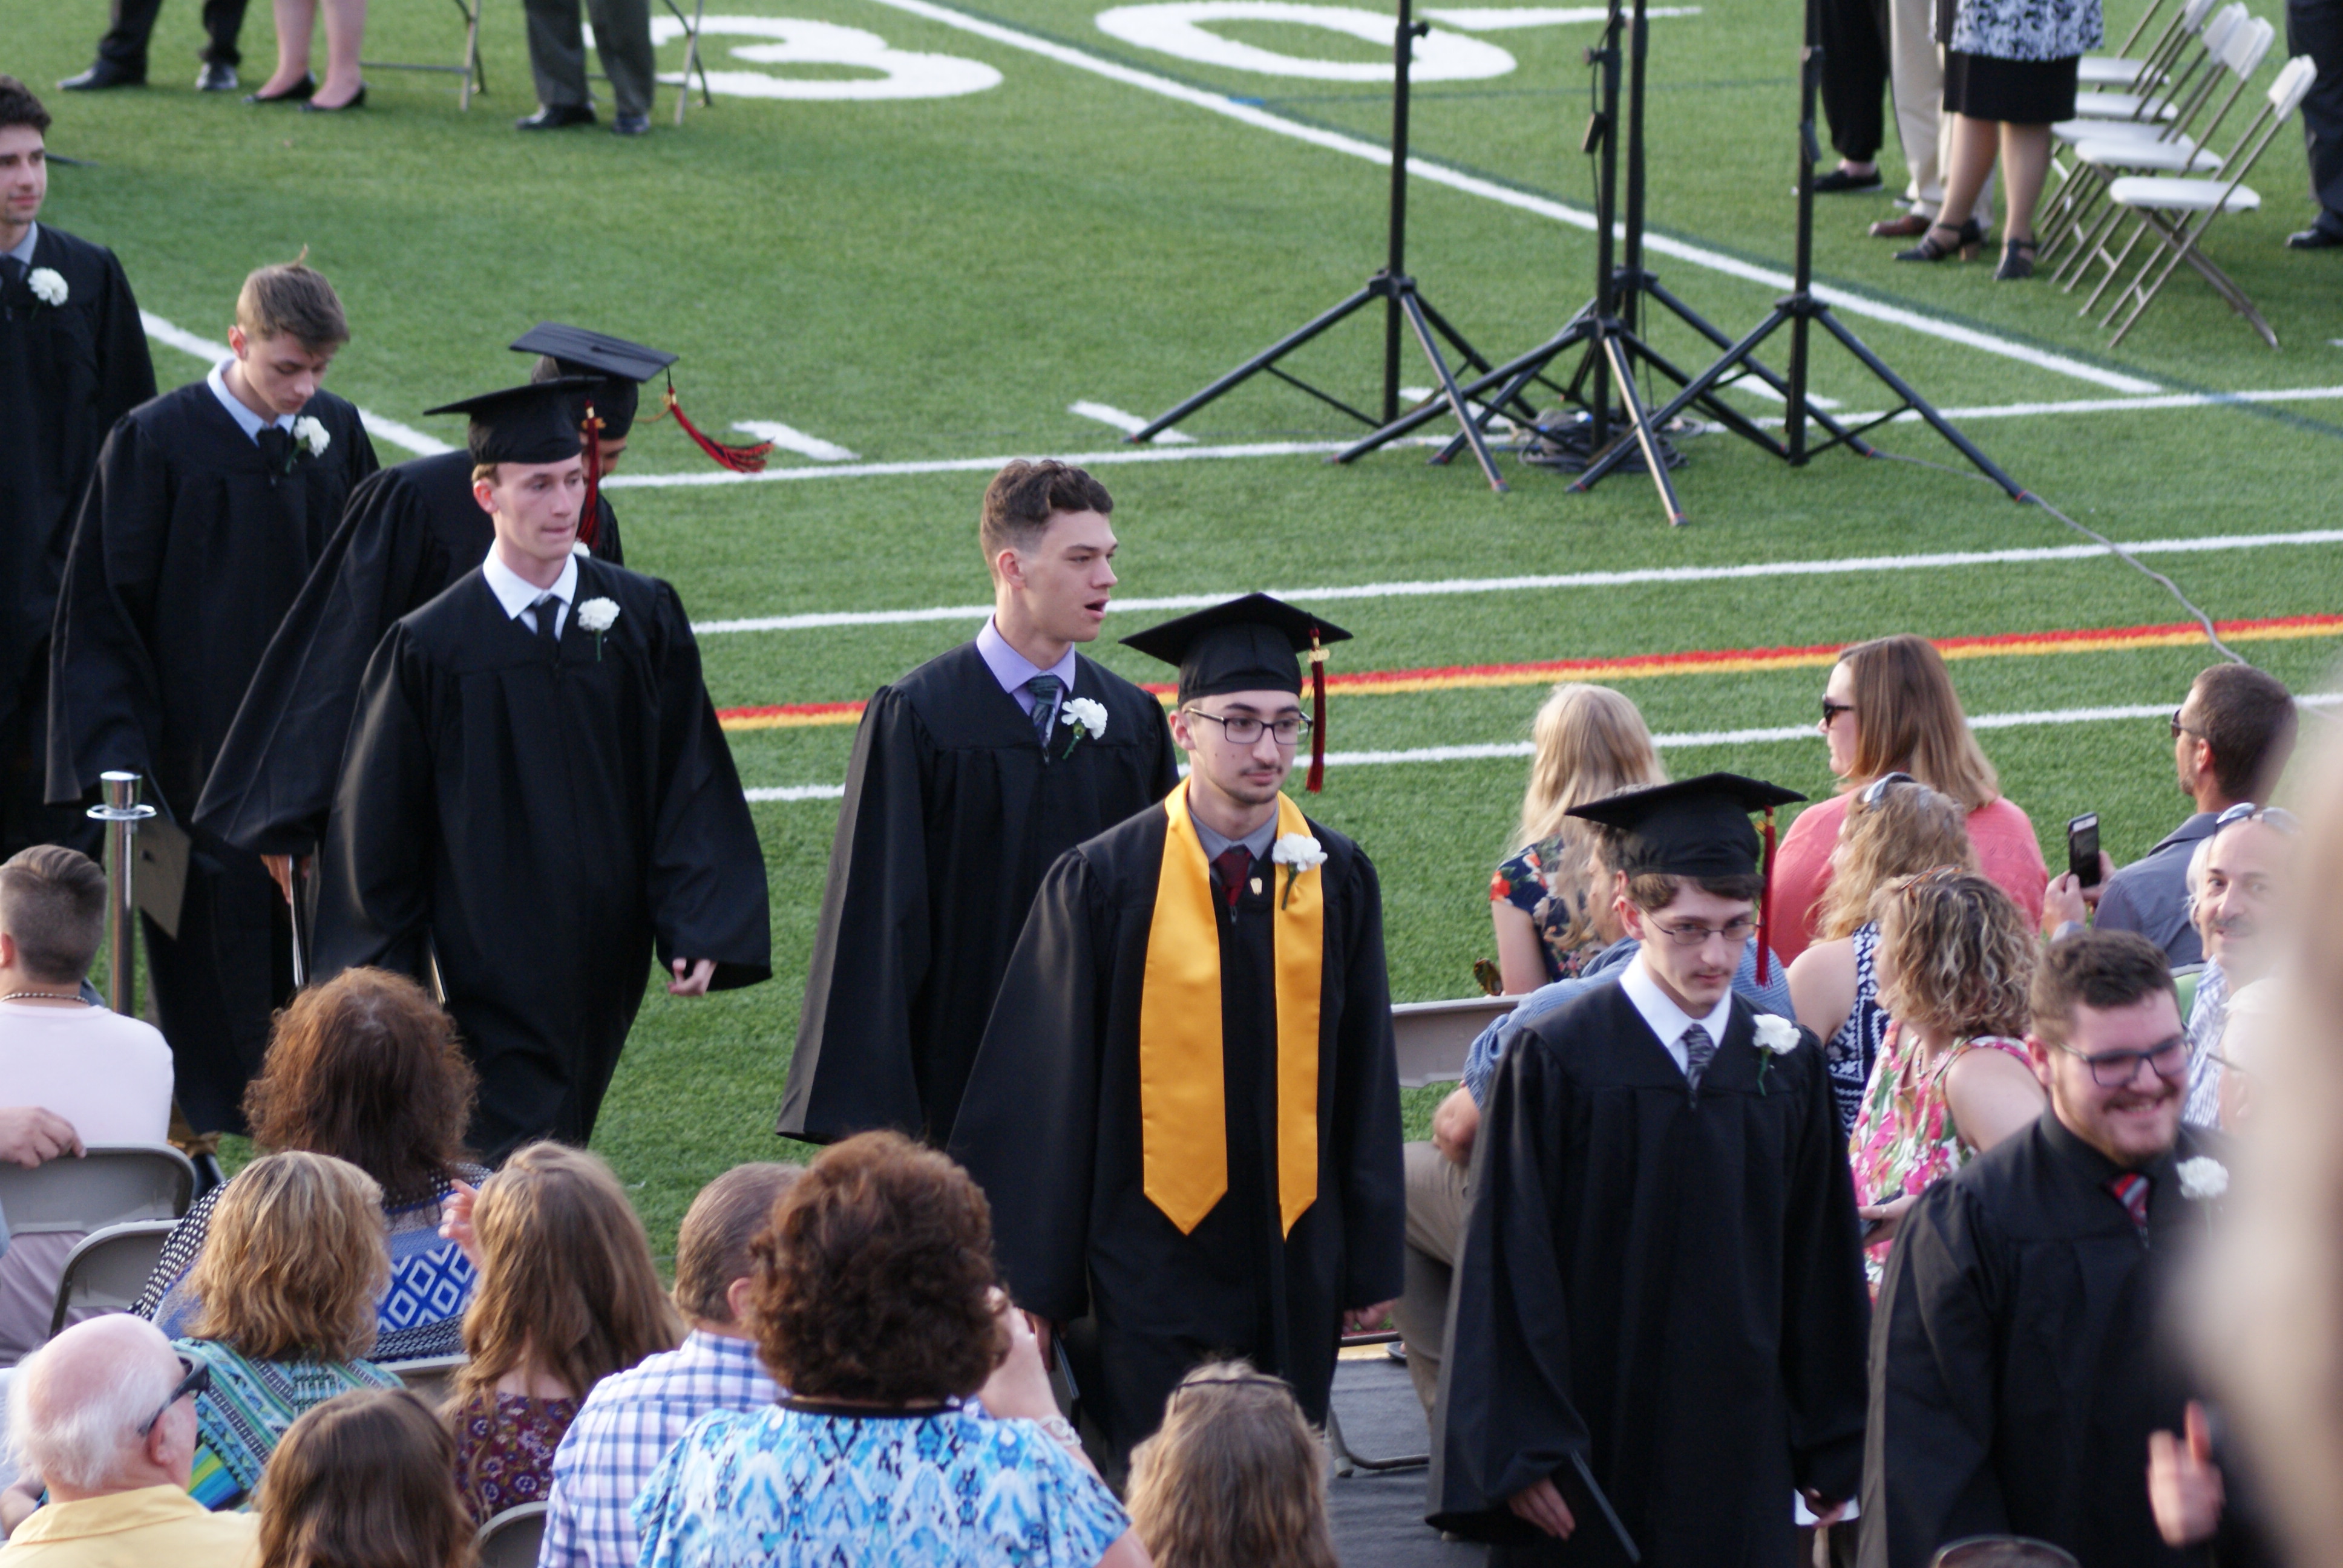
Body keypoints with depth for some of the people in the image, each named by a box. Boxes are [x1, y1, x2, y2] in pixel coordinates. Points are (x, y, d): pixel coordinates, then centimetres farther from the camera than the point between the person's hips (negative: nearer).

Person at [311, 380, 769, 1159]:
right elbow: (379, 823, -1)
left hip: (605, 967, 4)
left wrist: (696, 931, -10)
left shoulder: (644, 618, 0)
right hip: (492, 970, -4)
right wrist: (389, 993, 0)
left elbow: (691, 779, 0)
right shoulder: (431, 647, -8)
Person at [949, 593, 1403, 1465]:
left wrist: (1372, 1261, 8)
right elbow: (1050, 1087, -4)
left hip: (1294, 1261, 3)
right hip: (1154, 1254, -3)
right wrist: (1036, 1278, -4)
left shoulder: (1335, 880, 3)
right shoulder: (1107, 881, -7)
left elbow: (1366, 1083, 8)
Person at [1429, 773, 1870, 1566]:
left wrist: (1831, 1446, 11)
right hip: (1591, 1448, -3)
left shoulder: (1788, 1067, 5)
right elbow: (1508, 1268, -8)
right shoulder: (1557, 1061, -8)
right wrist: (1520, 1449, -13)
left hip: (1740, 1458, 3)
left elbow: (1821, 1265, 10)